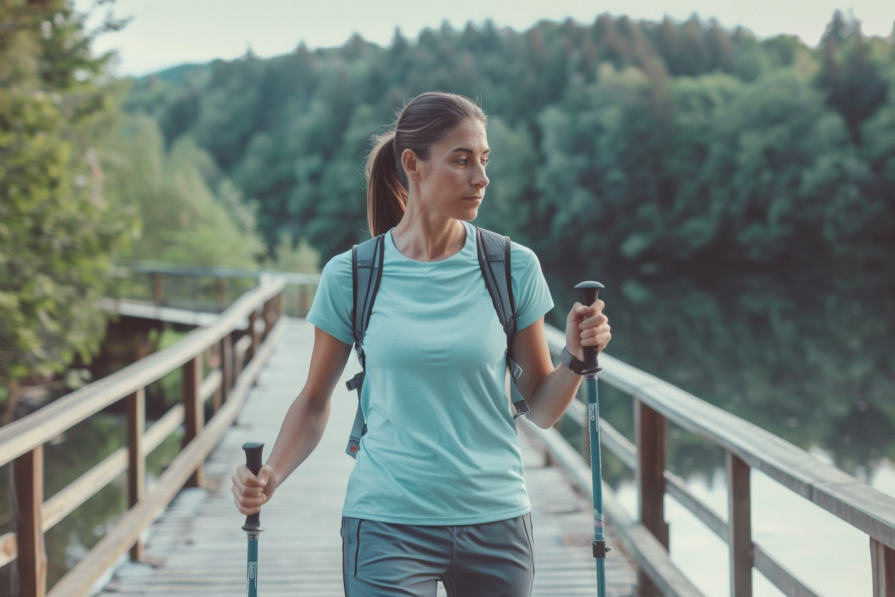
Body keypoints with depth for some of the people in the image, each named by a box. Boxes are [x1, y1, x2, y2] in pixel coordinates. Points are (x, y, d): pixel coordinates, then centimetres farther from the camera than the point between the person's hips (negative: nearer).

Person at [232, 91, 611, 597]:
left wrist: (578, 358, -15)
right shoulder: (351, 276, -3)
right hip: (388, 524, -1)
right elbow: (315, 402, 6)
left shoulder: (513, 268, -1)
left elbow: (542, 409, 4)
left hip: (496, 522, 2)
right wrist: (270, 477, -10)